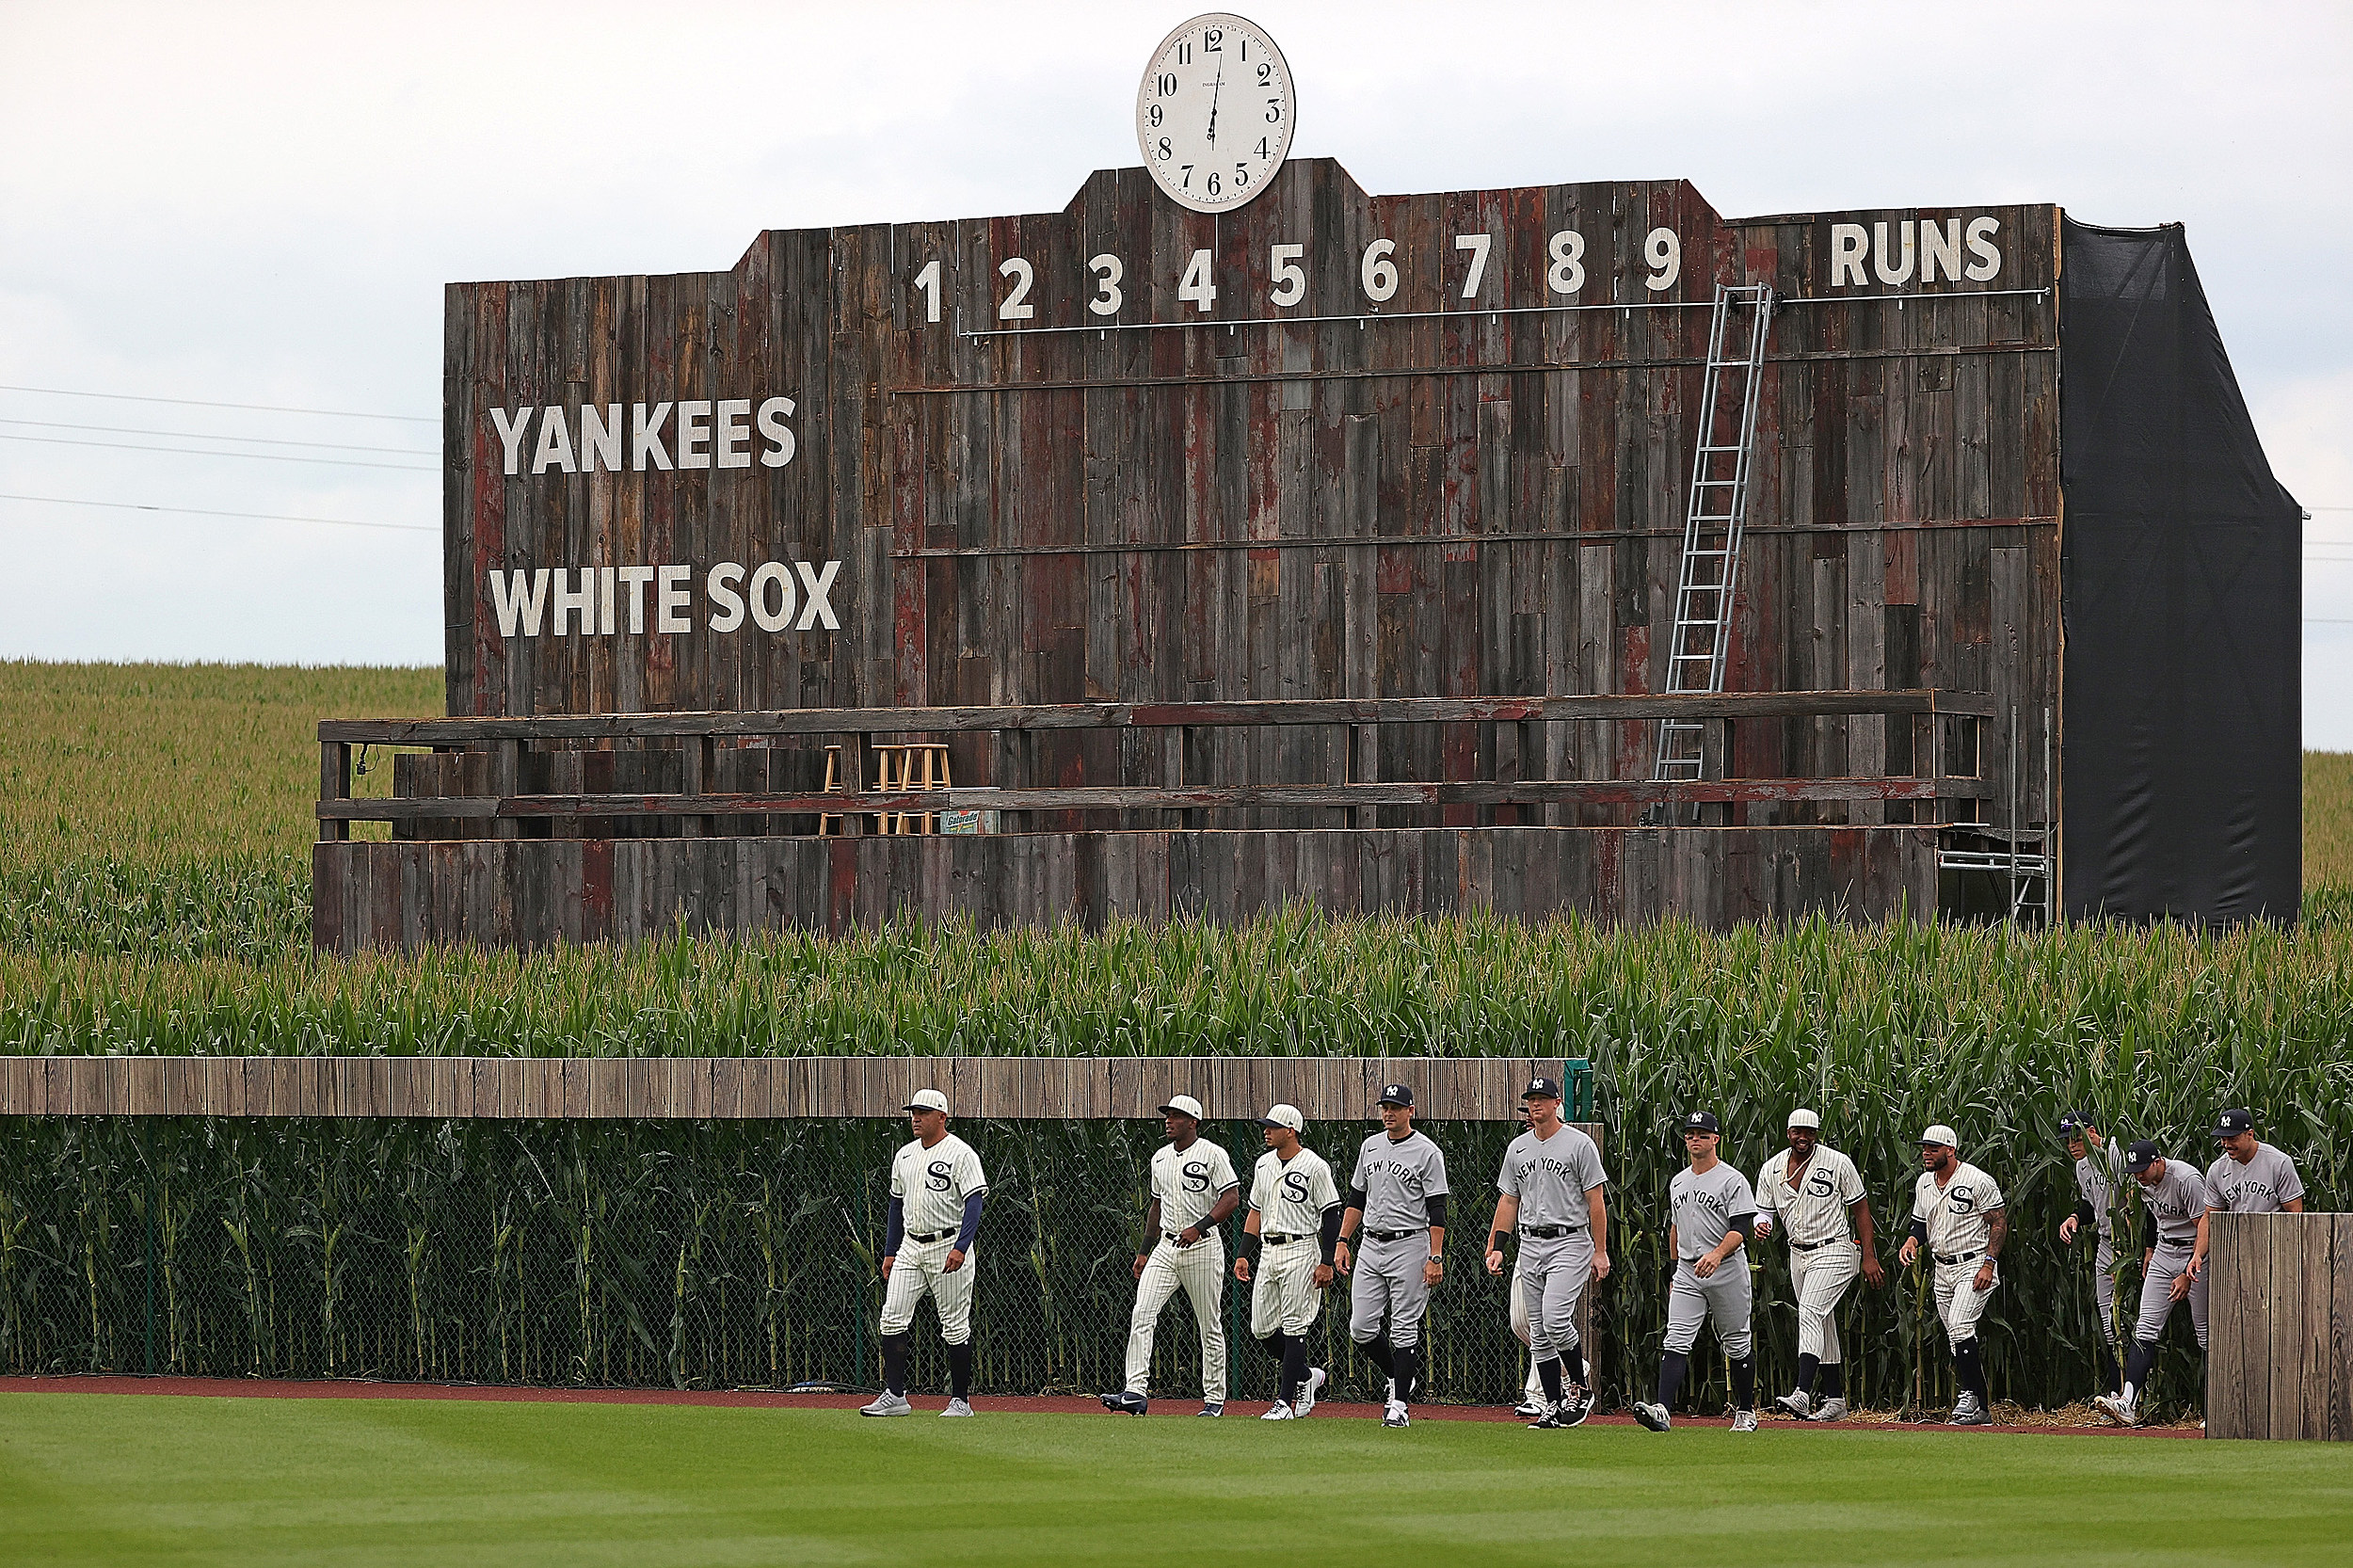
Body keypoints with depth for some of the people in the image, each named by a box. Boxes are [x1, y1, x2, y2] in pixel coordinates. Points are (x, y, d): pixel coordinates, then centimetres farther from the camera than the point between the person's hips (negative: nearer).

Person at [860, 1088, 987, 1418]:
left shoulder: (960, 1153, -9)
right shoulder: (904, 1156, 14)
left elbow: (974, 1202, -16)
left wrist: (961, 1248, -27)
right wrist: (889, 1252, 17)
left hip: (947, 1246, -7)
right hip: (910, 1248, 7)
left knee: (956, 1327, -2)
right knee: (892, 1319, -5)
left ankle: (961, 1400, 6)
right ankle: (894, 1396, -4)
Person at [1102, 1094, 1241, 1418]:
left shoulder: (1212, 1154, -7)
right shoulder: (1161, 1157, 14)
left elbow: (1232, 1198, -14)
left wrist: (1199, 1227, -24)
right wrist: (1144, 1251, 19)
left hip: (1203, 1248, -6)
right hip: (1166, 1246, 6)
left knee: (1210, 1327, 2)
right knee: (1142, 1315, -11)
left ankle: (1215, 1400, 11)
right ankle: (1136, 1392, -16)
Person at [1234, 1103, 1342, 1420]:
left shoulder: (1314, 1166, -9)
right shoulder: (1264, 1164, 13)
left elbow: (1331, 1215, -9)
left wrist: (1326, 1262, -15)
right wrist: (1243, 1255, 12)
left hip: (1301, 1249, -8)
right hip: (1268, 1252, 8)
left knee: (1294, 1328, -7)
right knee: (1262, 1328, 5)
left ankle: (1286, 1401, -6)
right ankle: (1306, 1376, 25)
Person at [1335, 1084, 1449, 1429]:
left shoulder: (1426, 1152, -7)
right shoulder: (1370, 1146, 12)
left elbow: (1437, 1210, -10)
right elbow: (1356, 1199, 19)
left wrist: (1435, 1258, -16)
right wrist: (1342, 1242, 10)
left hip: (1409, 1245, -6)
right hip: (1371, 1246, 6)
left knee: (1404, 1329, -5)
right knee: (1361, 1327, 0)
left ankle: (1399, 1405, -2)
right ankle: (1400, 1379, 21)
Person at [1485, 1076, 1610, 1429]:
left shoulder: (1579, 1144, -4)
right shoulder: (1518, 1148, 13)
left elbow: (1596, 1200, -6)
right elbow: (1508, 1201, 16)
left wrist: (1600, 1251, -10)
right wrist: (1495, 1248, 7)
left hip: (1570, 1243, -6)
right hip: (1530, 1246, 6)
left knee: (1556, 1320, -20)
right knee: (1538, 1333, 4)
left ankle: (1581, 1387, -1)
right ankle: (1554, 1407, 9)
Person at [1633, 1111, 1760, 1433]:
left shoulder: (1732, 1181, -7)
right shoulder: (1677, 1183, 14)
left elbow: (1741, 1228, -16)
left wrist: (1716, 1255, -33)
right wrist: (1674, 1272, 23)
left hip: (1727, 1271, -5)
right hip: (1687, 1274, 5)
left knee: (1737, 1344, 7)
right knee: (1676, 1343, -11)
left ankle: (1746, 1411, 22)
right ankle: (1662, 1409, -25)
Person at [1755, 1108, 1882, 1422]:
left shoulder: (1838, 1163, -9)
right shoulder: (1771, 1170, 3)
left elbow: (1860, 1208, -3)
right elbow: (1766, 1211, 11)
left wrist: (1869, 1257, -5)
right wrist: (1761, 1224, -15)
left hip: (1834, 1252, -6)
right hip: (1798, 1254, 6)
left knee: (1811, 1314, -21)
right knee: (1823, 1325, 12)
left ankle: (1802, 1395, -31)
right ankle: (1835, 1400, 20)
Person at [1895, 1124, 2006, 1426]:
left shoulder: (1977, 1181, -12)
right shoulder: (1924, 1183, 10)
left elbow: (1999, 1222, -11)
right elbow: (1921, 1222, 21)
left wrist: (1989, 1263, -18)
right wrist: (1912, 1240, -2)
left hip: (1973, 1265, -8)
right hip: (1942, 1269, 8)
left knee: (1960, 1330, -22)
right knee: (1956, 1338, 7)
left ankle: (1972, 1396, -14)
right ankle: (1981, 1406, 12)